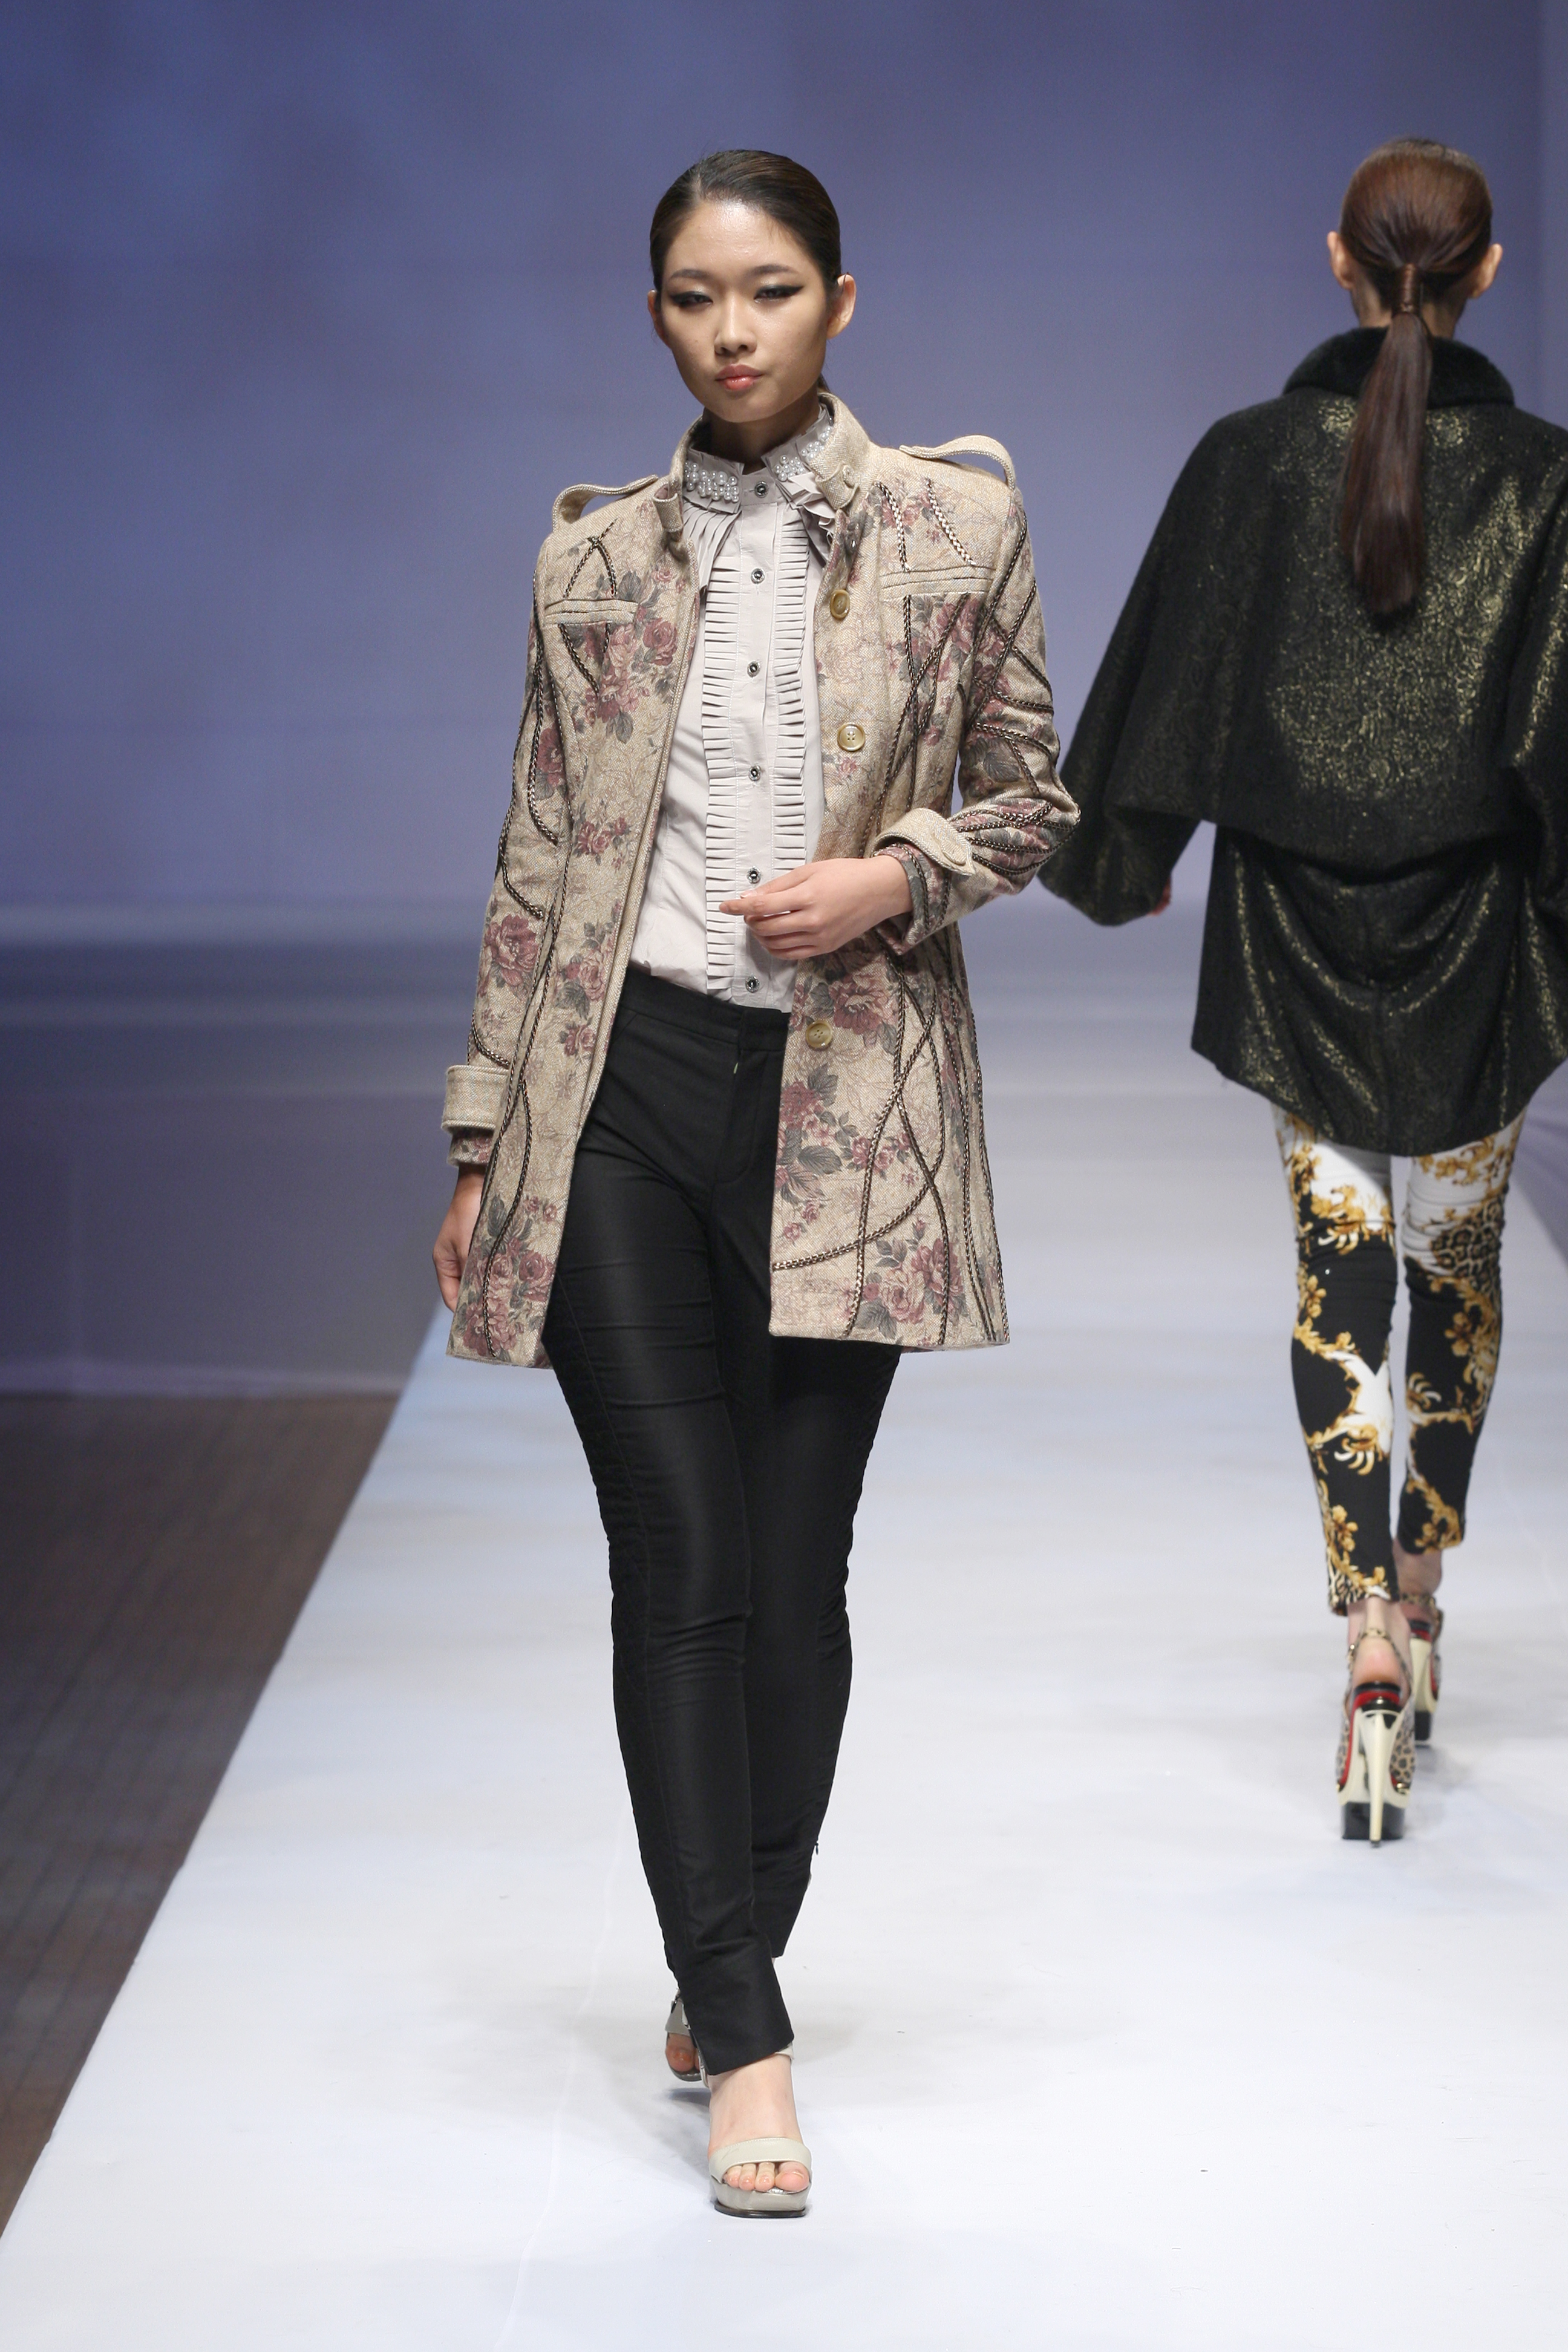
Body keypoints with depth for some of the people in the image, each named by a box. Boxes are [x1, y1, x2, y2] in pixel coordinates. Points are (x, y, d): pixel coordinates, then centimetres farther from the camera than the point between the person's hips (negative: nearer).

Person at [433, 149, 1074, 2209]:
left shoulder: (957, 526, 3)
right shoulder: (596, 554, 7)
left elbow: (1029, 796, 10)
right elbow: (537, 860, 9)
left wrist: (894, 875, -11)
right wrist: (483, 1143, 8)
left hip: (842, 1103, 0)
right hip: (624, 1096, 0)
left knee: (795, 1575, 4)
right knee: (676, 1568, -5)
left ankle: (728, 1973, 21)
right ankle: (745, 2040, -3)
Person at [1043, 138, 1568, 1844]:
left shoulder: (1248, 460, -5)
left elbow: (1164, 675, 1)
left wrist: (1122, 860, 16)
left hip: (1296, 928, 0)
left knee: (1339, 1273, 4)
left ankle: (1369, 1624, -12)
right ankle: (1419, 1593, 29)